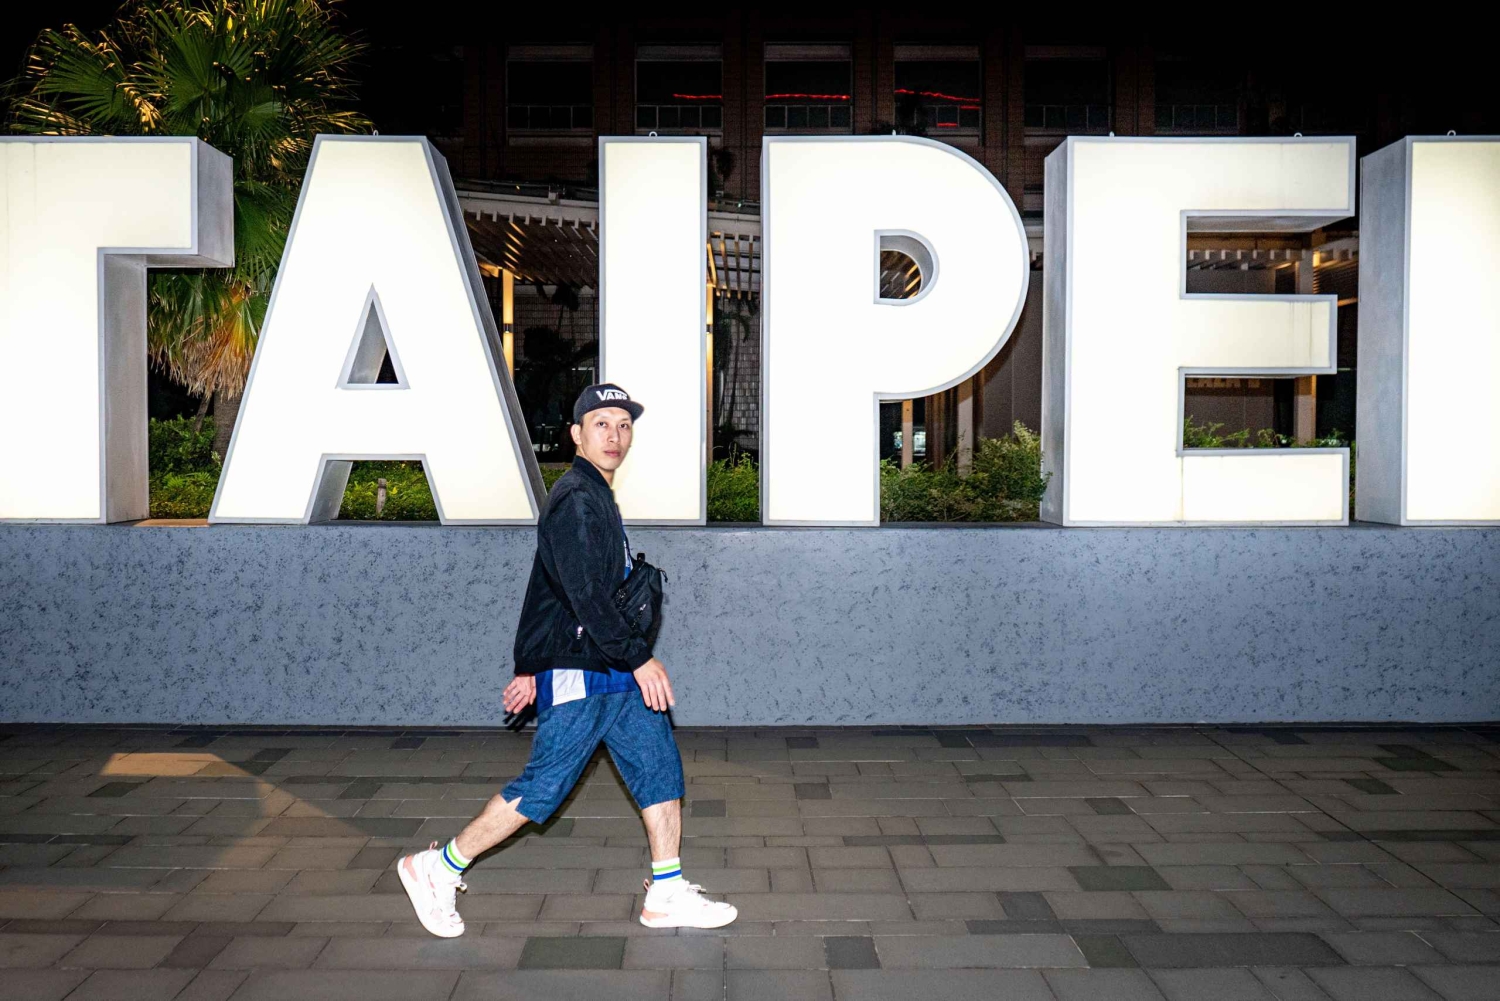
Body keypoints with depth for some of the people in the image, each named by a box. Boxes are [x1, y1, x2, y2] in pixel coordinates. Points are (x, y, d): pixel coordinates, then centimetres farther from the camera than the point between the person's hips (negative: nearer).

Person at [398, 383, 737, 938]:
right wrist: (640, 658, -19)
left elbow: (541, 592, 21)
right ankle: (436, 869, 11)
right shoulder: (574, 500, -14)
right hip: (577, 674, -10)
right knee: (543, 787, -3)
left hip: (616, 673, 10)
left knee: (660, 768, 7)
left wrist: (528, 668, 22)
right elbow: (585, 596, -22)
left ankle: (667, 894, 15)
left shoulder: (598, 498, 18)